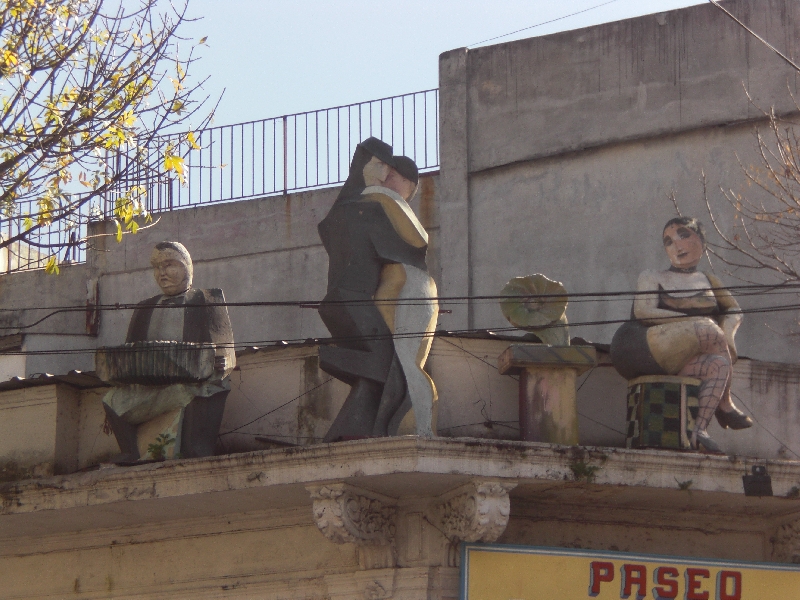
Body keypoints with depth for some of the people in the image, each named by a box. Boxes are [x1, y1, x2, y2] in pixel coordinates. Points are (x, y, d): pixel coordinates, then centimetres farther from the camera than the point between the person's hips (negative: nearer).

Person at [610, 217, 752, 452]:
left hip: (677, 362, 4)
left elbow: (734, 311, 34)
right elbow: (643, 311, -3)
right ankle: (725, 406, -12)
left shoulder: (708, 281, 26)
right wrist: (694, 320, -12)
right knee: (708, 330, -27)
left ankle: (698, 430, -41)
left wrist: (728, 333, 8)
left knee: (719, 364, -29)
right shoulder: (653, 278, 14)